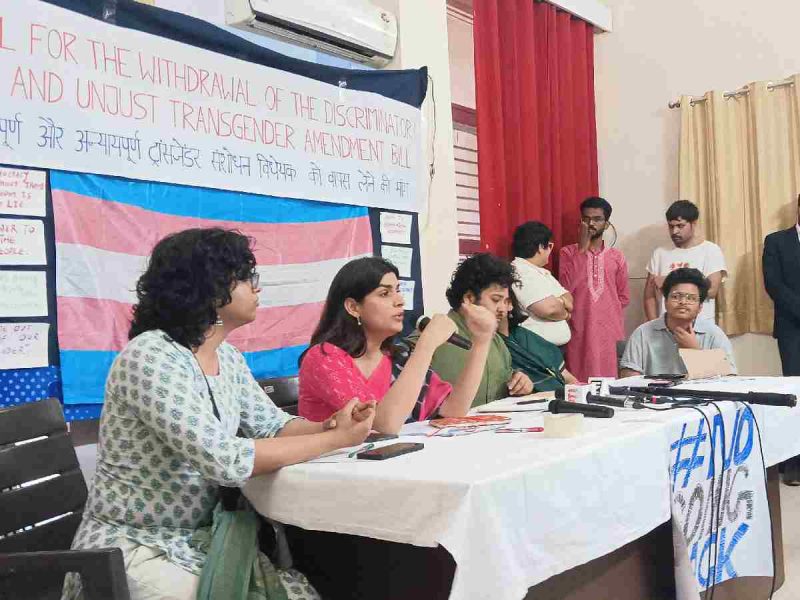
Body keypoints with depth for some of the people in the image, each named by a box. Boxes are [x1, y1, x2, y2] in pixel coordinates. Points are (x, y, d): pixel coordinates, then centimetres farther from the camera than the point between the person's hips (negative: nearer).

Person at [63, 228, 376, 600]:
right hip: (135, 547, -7)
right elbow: (225, 460, -30)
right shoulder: (151, 357, -23)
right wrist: (335, 439, -23)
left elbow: (272, 426, 7)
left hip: (202, 537, 7)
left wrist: (330, 425, -14)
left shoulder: (227, 358, 4)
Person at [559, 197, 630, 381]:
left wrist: (607, 312, 3)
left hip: (610, 331, 2)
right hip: (579, 331, -2)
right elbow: (566, 287, -11)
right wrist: (582, 249, -10)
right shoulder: (568, 252, 5)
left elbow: (624, 297, 17)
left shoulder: (617, 257, 11)